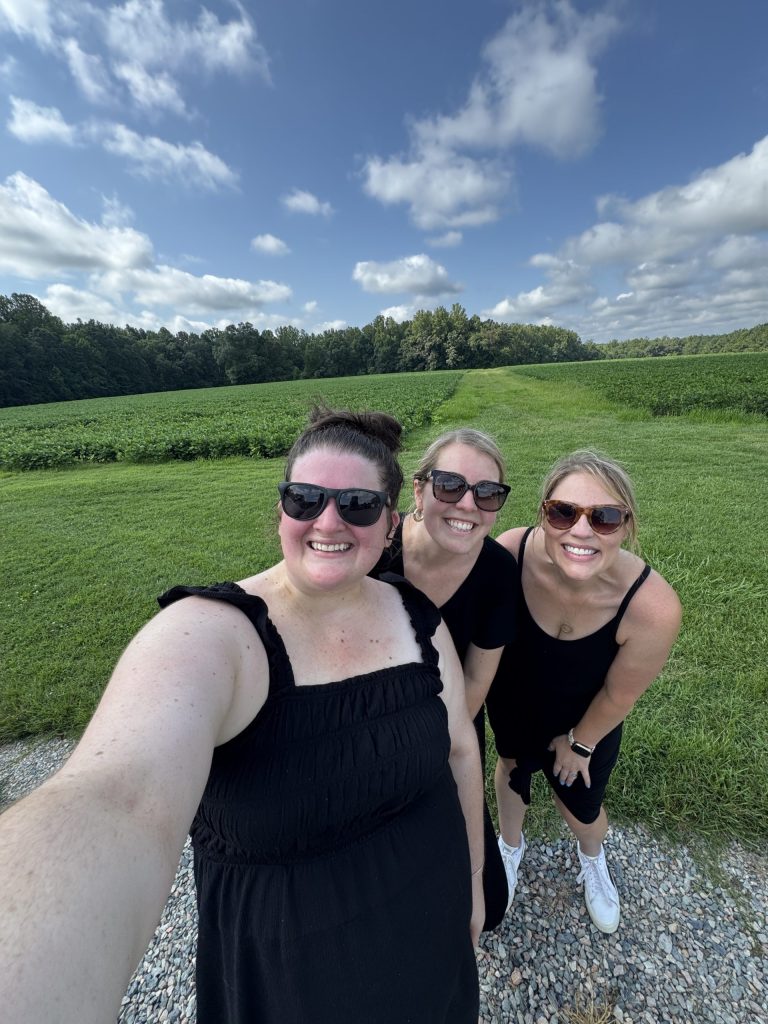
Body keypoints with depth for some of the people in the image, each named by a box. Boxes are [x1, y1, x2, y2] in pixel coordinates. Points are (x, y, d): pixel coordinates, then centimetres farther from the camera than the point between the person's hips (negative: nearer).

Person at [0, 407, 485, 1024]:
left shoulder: (419, 617, -14)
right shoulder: (209, 634, -30)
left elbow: (460, 747, -2)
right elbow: (119, 804, -47)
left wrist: (473, 877, 8)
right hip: (290, 968, -3)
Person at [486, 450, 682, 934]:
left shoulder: (654, 607, -37)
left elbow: (620, 695, -17)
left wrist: (580, 743, 0)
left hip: (586, 720, -1)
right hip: (513, 706, 1)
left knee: (581, 807, 20)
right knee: (512, 771, 26)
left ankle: (592, 858, 61)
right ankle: (512, 847, 63)